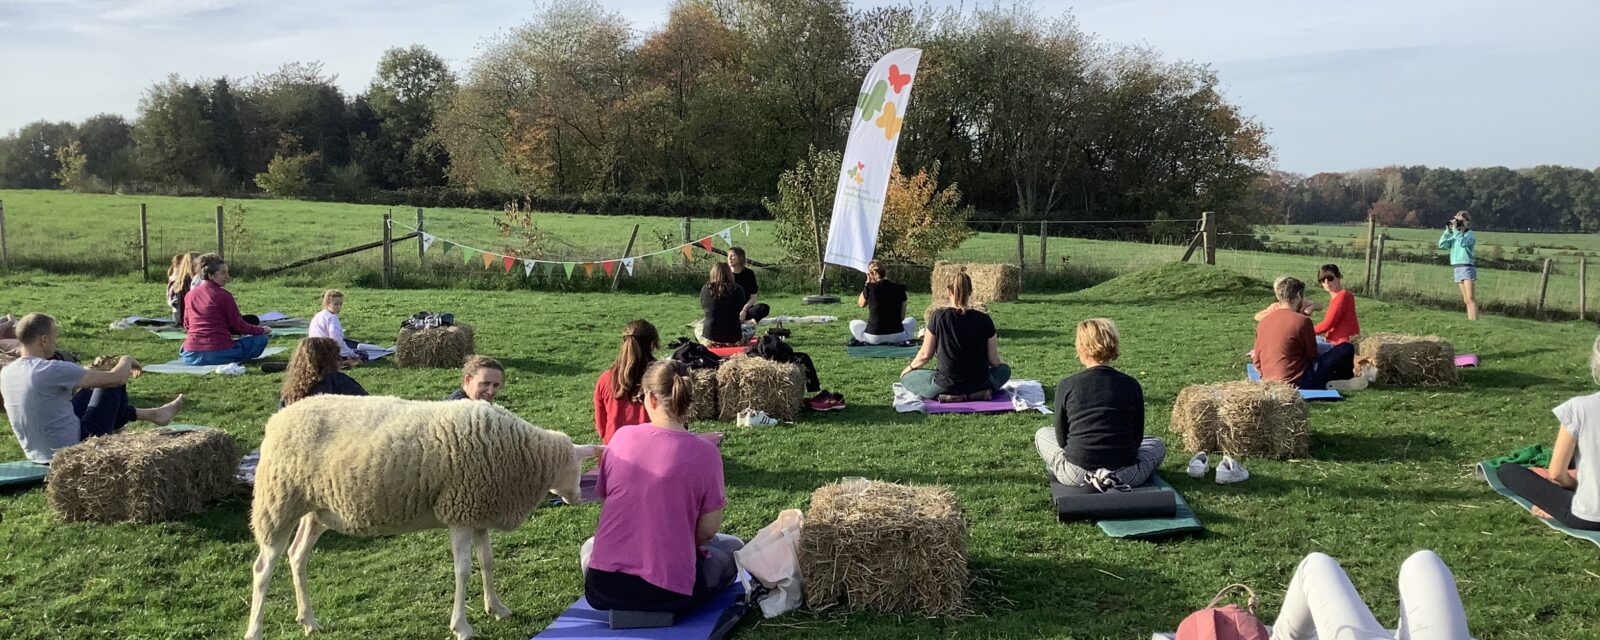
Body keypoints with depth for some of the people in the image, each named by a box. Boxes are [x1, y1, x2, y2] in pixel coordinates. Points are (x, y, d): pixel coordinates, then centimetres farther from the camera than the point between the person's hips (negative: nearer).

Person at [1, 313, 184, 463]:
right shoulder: (53, 370, -24)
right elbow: (116, 378, -18)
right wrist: (127, 361, 6)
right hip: (73, 452, -7)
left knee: (90, 390, 25)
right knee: (112, 383, 6)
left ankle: (152, 414, 38)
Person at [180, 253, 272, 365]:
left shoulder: (189, 295, 8)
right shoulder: (223, 295, -8)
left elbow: (186, 325, 18)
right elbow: (238, 325, -3)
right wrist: (262, 330, 11)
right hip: (219, 354, -5)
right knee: (261, 338, 8)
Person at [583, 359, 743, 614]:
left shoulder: (622, 436, -3)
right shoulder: (705, 453, -11)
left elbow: (604, 501, 9)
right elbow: (707, 531, -6)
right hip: (669, 593, -3)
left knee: (590, 545, 38)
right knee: (732, 547, 24)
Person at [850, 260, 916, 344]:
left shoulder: (869, 288, -6)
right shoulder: (900, 288, 1)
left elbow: (861, 304, 17)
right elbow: (902, 316, 8)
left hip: (874, 337, -1)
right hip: (897, 337, 1)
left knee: (853, 323, 29)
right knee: (911, 320, 33)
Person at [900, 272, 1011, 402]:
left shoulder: (939, 317, -11)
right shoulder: (984, 319, -7)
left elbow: (925, 354, -3)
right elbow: (994, 361, -1)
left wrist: (910, 367, 18)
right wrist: (1001, 362, 24)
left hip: (946, 385, -2)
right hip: (979, 383, 2)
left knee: (907, 377, 21)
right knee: (1004, 369, 32)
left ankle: (949, 397, -2)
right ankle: (978, 394, 2)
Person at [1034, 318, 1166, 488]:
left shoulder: (1066, 386, -5)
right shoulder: (1131, 385, -1)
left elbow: (1062, 439, 3)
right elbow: (1137, 438, 6)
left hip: (1076, 476, 0)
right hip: (1126, 477, 1)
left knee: (1042, 434, 29)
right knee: (1158, 445, 32)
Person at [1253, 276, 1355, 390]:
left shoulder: (1263, 322, 8)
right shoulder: (1302, 321, -10)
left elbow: (1257, 361, 10)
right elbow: (1312, 356, -1)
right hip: (1298, 383, -7)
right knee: (1347, 349, 3)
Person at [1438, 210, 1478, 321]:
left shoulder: (1469, 234, -5)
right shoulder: (1454, 235, 14)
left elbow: (1463, 242, -24)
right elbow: (1442, 245, 6)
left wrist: (1455, 229, -19)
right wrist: (1447, 231, 0)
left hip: (1467, 267, -7)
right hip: (1457, 268, 7)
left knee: (1470, 298, -13)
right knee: (1466, 300, 8)